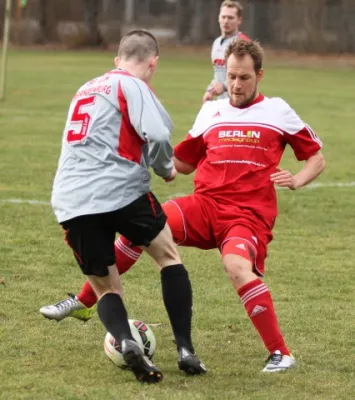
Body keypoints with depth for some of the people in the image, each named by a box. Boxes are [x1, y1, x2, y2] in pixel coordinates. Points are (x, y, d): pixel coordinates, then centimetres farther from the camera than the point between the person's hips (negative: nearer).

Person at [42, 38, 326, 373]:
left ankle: (279, 353, -24)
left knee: (237, 266, -34)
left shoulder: (277, 112, 6)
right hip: (204, 203, 4)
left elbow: (316, 158, 12)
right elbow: (183, 163, 25)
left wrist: (297, 180, -8)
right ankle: (83, 302, -3)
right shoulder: (211, 112, 15)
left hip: (249, 214, -4)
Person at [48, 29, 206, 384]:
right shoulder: (132, 86, 1)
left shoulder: (86, 89, 25)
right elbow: (157, 136, -13)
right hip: (121, 192, -5)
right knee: (168, 255, 17)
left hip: (70, 202, 5)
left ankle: (125, 342, -15)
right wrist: (166, 169, 6)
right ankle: (185, 350, 8)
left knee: (105, 287, 15)